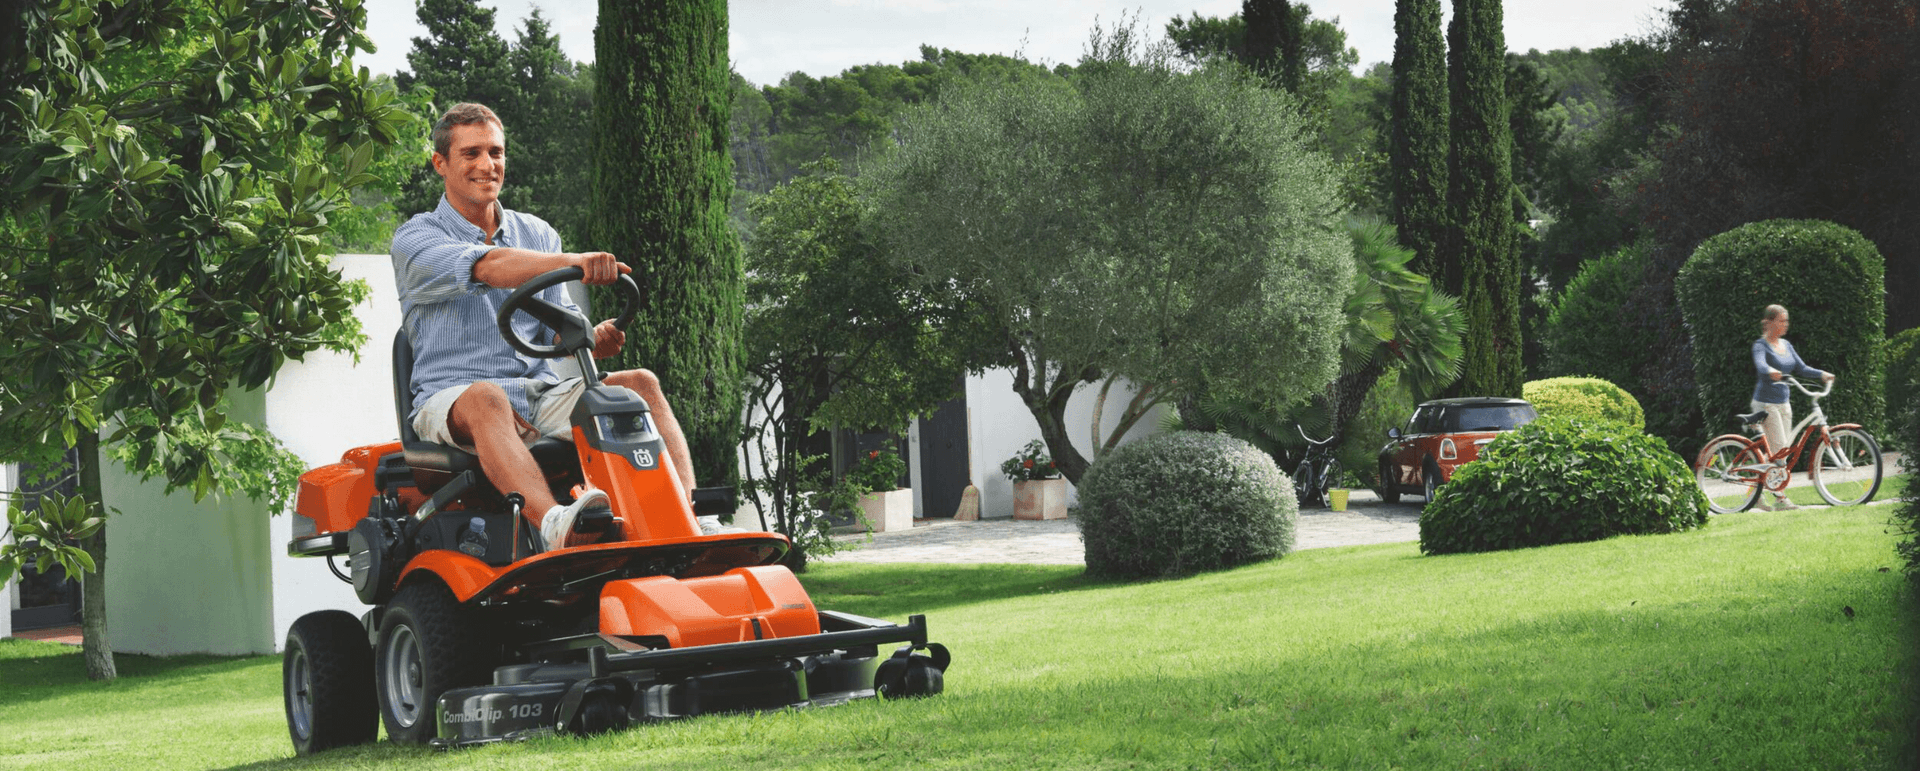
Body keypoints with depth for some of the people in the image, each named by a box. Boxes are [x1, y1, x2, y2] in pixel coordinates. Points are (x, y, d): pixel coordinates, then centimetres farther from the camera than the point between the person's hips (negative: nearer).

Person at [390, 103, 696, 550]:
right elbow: (487, 269, -21)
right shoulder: (415, 240, 0)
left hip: (541, 394, 6)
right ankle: (555, 526, -66)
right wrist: (571, 262, -38)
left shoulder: (537, 235, 20)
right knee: (485, 399, -40)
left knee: (641, 384, -16)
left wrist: (592, 339, -13)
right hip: (451, 398, -6)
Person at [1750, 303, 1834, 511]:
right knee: (1778, 448, -13)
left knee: (1781, 451, 6)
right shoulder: (1761, 345, -9)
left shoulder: (1786, 345, 13)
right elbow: (1760, 364, -30)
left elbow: (1801, 368, 12)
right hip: (1766, 403, -8)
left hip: (1783, 402, 8)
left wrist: (1821, 374, -4)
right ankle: (1781, 498, -12)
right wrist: (1771, 371, -51)